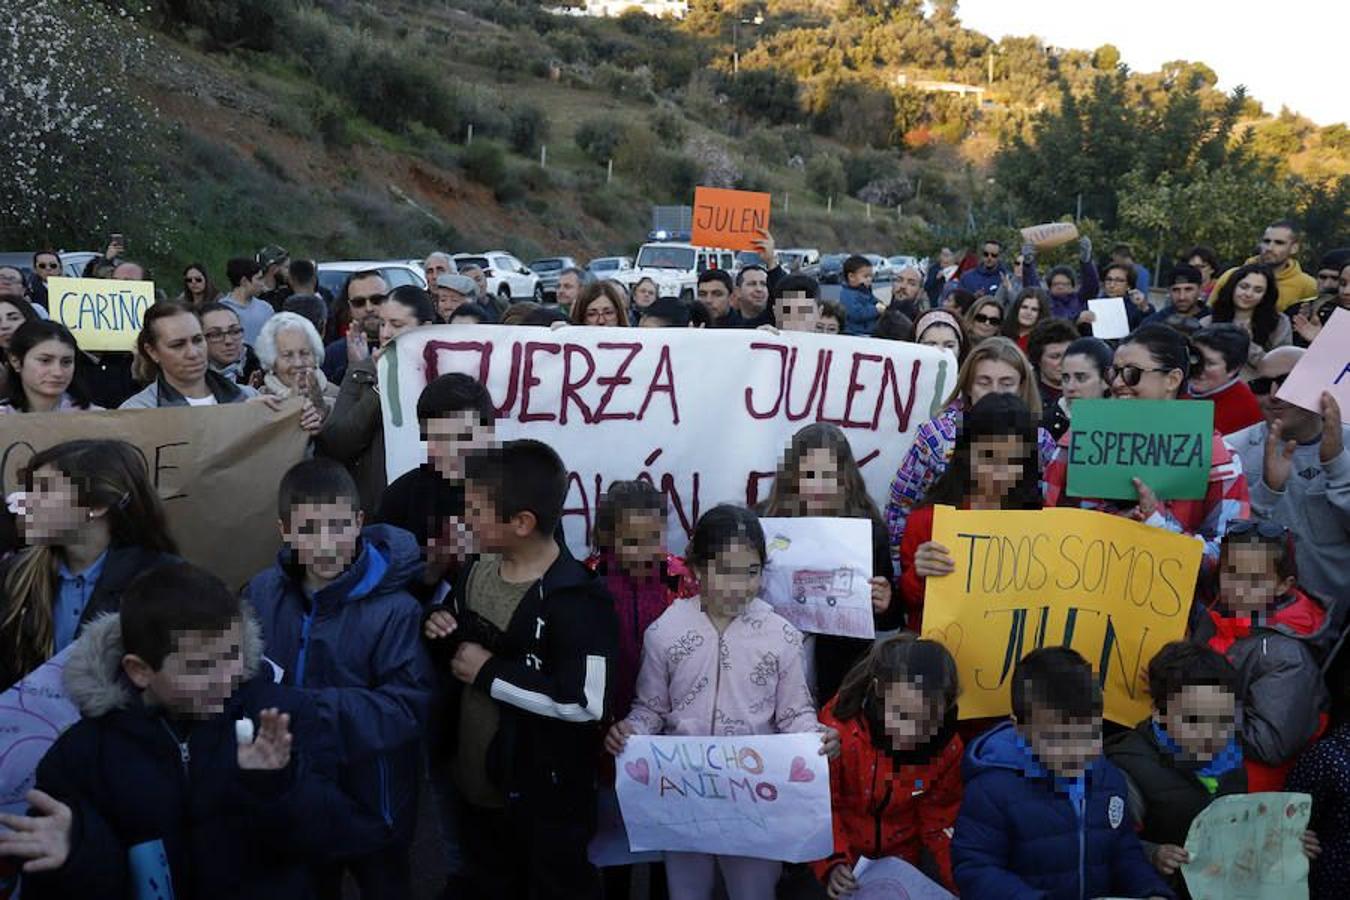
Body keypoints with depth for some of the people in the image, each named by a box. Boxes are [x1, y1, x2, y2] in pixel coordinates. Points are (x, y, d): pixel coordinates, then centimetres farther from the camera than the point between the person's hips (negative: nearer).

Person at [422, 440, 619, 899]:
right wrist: (441, 633, -6)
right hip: (476, 785, 8)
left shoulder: (575, 599, -24)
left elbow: (584, 702, -31)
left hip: (548, 802, -8)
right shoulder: (476, 570, 2)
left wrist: (489, 672, -23)